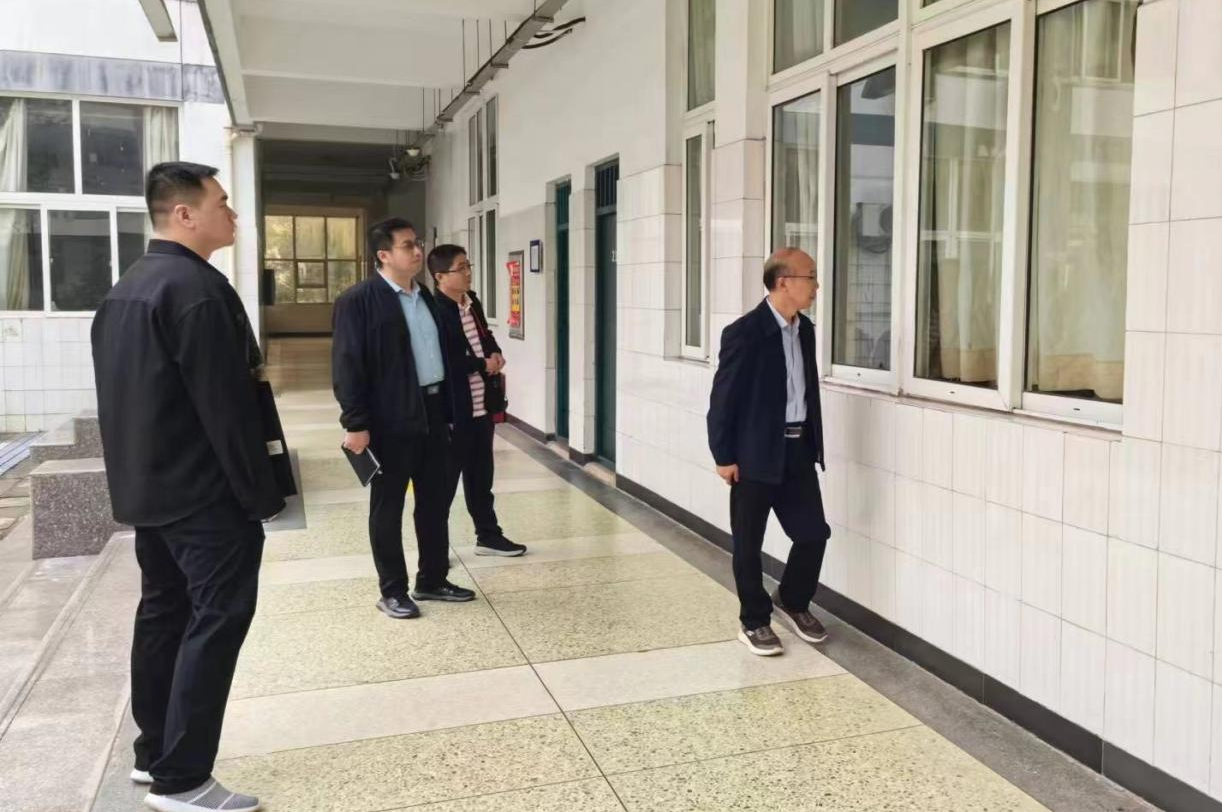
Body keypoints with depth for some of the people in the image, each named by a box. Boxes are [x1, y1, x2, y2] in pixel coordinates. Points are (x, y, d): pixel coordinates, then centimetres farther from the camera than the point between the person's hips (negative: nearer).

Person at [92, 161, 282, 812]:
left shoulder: (123, 290, 12)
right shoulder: (197, 288, -18)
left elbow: (120, 396, 16)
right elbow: (226, 403, -21)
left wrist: (134, 472, 20)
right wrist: (260, 490, -15)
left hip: (146, 486, 10)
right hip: (204, 491, -10)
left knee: (163, 611, 16)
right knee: (217, 618, -4)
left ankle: (154, 752, 27)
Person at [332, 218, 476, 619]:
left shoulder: (426, 297, 13)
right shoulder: (358, 299, -10)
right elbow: (346, 364, -13)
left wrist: (447, 410, 14)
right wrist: (355, 423, -18)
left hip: (433, 413, 7)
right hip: (391, 420, -7)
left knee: (435, 501, 13)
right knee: (388, 507, 5)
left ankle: (432, 580, 27)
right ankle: (392, 591, 17)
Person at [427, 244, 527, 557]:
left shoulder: (472, 302, 10)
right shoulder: (434, 311, -17)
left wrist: (495, 354, -1)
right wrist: (483, 364, -15)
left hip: (481, 406, 8)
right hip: (453, 410, -8)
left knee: (481, 475, 18)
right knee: (445, 478, 5)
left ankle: (488, 535, 30)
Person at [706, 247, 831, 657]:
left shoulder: (805, 329, 8)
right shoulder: (744, 332, -15)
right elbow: (723, 397, -13)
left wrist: (813, 443, 15)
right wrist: (724, 456, -12)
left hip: (798, 450, 7)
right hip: (754, 454, -7)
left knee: (814, 532, 9)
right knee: (749, 543, 7)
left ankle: (793, 601, 33)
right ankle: (754, 622, 23)